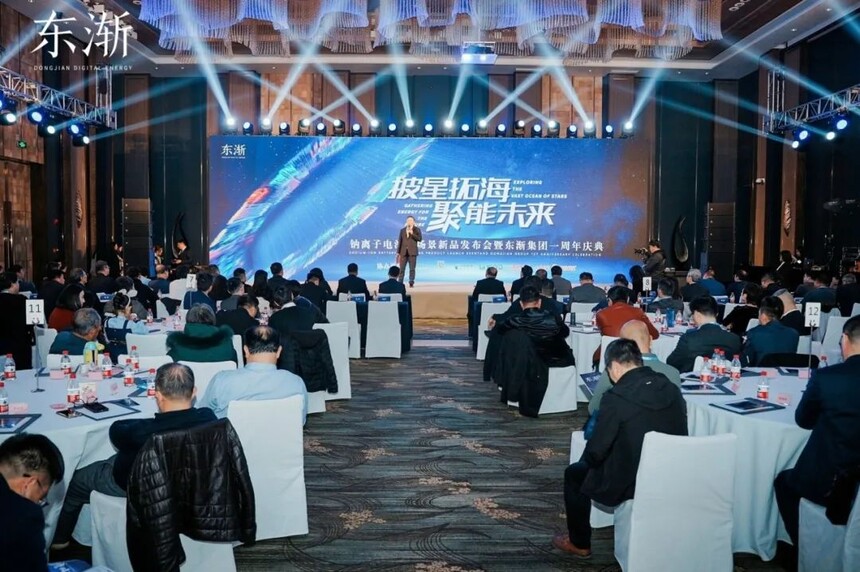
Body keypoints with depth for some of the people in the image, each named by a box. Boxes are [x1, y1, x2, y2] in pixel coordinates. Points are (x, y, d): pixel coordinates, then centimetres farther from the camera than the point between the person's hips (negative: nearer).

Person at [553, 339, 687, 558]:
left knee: (574, 473, 19)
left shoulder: (616, 397, -21)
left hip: (631, 484, -6)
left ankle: (579, 543, 31)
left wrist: (587, 459, 9)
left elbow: (595, 452, -14)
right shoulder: (672, 389, -2)